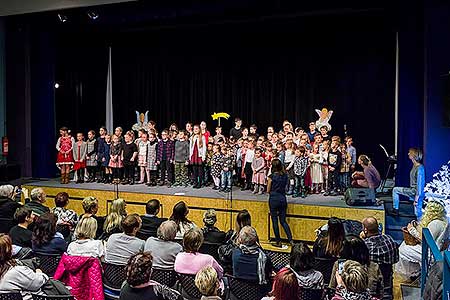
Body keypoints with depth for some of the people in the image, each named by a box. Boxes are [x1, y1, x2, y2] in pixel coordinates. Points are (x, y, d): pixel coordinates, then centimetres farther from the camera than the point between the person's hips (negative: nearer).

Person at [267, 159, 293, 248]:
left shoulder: (272, 176, -11)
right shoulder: (285, 175, 2)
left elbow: (268, 190, -4)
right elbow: (285, 186, 9)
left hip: (273, 199, -4)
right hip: (283, 199, 4)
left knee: (275, 221, 6)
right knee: (283, 221, 12)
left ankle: (278, 242, 12)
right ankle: (290, 239, 1)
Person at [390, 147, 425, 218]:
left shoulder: (420, 168, -18)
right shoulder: (414, 166, 8)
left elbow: (419, 184, -20)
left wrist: (416, 199, -20)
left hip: (417, 192, -9)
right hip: (412, 190, 9)